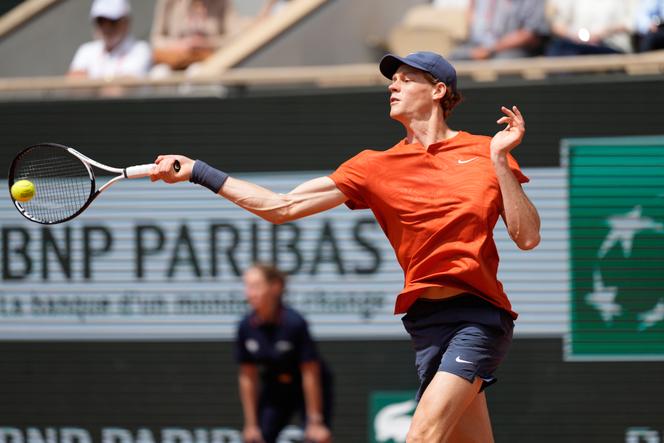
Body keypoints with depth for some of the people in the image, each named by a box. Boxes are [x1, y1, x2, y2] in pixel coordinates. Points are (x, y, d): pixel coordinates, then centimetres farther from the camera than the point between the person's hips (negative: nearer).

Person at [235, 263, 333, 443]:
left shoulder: (294, 323, -26)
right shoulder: (246, 327, -13)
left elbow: (310, 374, -22)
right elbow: (247, 378, -4)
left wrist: (315, 421, -21)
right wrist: (251, 424, -4)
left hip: (310, 389, -5)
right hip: (275, 389, 5)